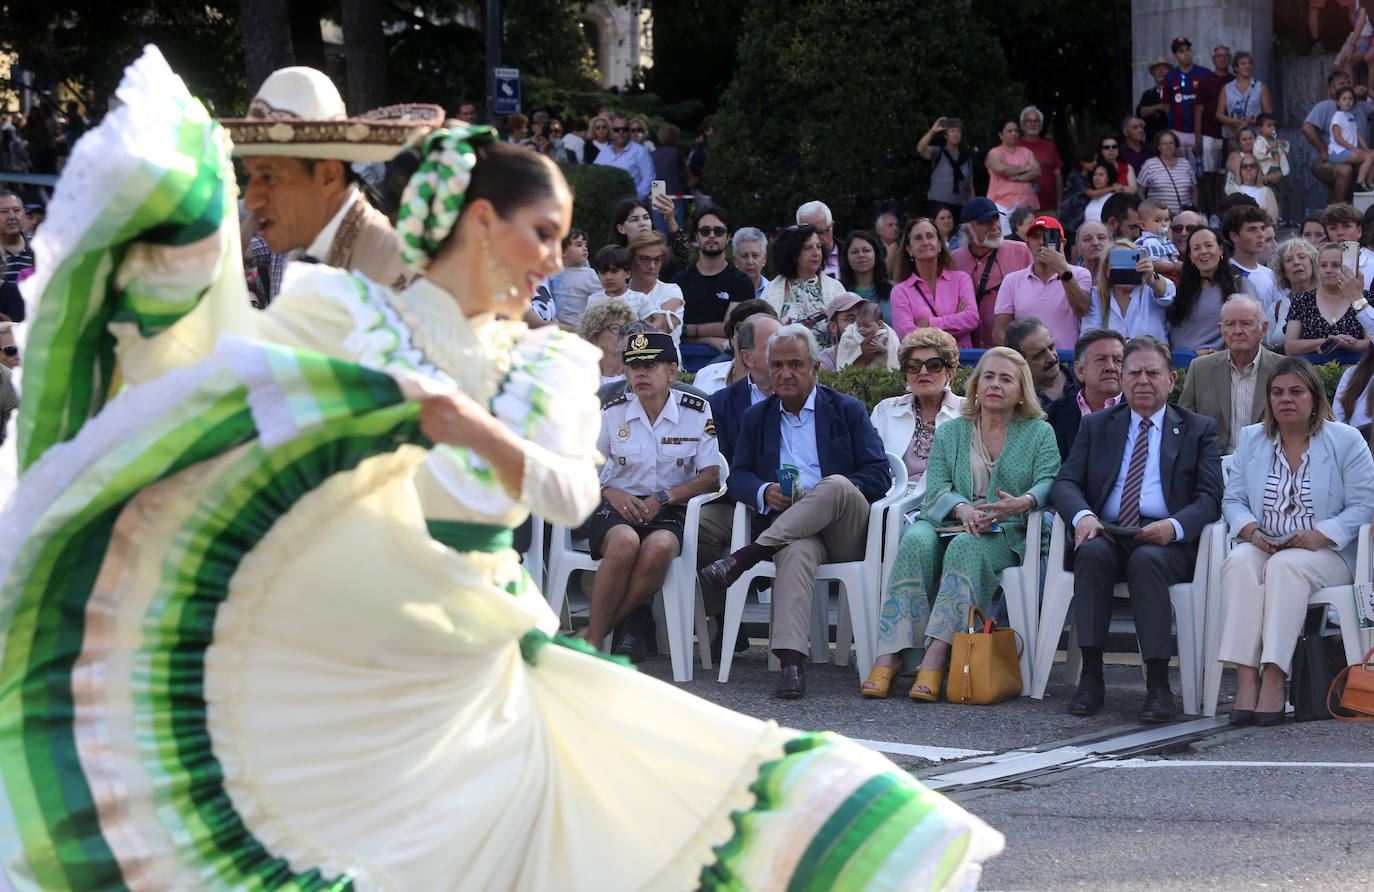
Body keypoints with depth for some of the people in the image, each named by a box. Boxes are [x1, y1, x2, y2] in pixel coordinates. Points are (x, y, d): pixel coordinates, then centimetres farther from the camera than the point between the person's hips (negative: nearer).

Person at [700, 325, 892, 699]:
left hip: (848, 533, -1)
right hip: (791, 528, 1)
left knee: (836, 485, -36)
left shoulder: (847, 411, 13)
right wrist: (765, 493, -12)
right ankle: (790, 662, -54)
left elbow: (878, 477, 4)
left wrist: (821, 496, -13)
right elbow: (738, 477, 13)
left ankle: (745, 556, -34)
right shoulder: (757, 417, 22)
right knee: (797, 550, -38)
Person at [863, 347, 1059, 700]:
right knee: (916, 542, -32)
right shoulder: (949, 433, 19)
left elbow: (1048, 482, -3)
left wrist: (1022, 504, -26)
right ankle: (889, 657, -40)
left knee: (966, 548, -37)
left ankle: (936, 658, -47)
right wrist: (963, 509, -18)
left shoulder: (1039, 433, 14)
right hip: (947, 523, 2)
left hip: (1006, 535, -2)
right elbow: (936, 489, 6)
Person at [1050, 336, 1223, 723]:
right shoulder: (1096, 426, 20)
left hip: (1165, 541, -2)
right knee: (1092, 552, -33)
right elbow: (1065, 483, 10)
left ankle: (1158, 685, -37)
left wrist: (1174, 526, -19)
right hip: (1107, 535, 2)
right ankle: (1091, 677, -32)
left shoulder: (1198, 429, 14)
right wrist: (1082, 516, -15)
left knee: (1147, 560, -36)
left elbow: (1210, 497, 2)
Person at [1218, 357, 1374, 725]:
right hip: (1263, 548, 3)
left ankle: (1273, 680, -43)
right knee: (1238, 563, -32)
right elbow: (1233, 500, 14)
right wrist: (1251, 531, -8)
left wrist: (1320, 536, -16)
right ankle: (1246, 680, -41)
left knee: (1285, 567, -37)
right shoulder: (1251, 440, 17)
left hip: (1325, 554, -3)